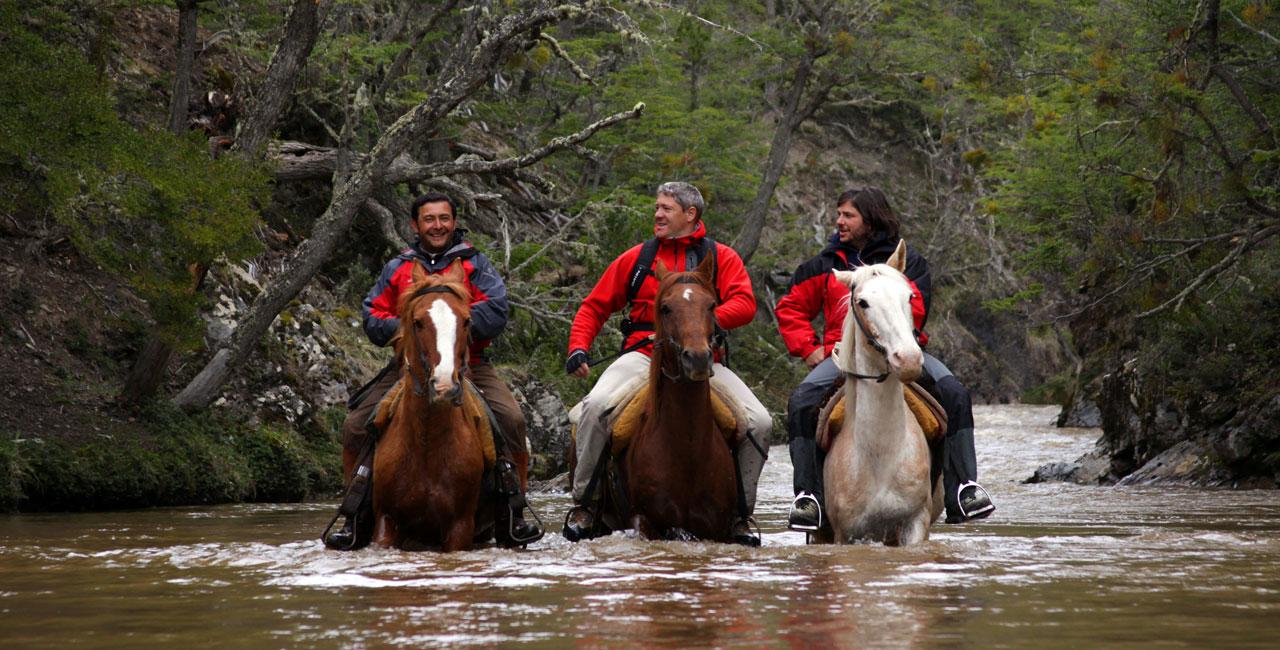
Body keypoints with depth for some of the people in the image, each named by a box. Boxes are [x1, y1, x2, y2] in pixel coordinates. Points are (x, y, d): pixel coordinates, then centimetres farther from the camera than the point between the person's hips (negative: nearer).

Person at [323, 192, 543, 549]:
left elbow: (495, 313, -8)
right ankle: (355, 519, 1)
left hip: (468, 363, -2)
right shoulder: (397, 268, 14)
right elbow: (373, 318, 7)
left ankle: (515, 515, -14)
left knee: (512, 420, -25)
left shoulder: (475, 264, 6)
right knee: (354, 427, -12)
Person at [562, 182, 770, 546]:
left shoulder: (721, 258, 11)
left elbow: (744, 305, -4)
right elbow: (595, 307, 16)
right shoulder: (637, 258, 14)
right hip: (643, 354, 0)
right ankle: (583, 502, -14)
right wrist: (578, 348, -2)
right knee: (596, 406, -29)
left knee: (759, 422, -18)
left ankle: (741, 511, -1)